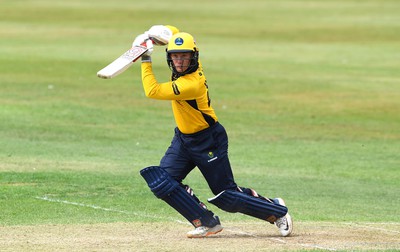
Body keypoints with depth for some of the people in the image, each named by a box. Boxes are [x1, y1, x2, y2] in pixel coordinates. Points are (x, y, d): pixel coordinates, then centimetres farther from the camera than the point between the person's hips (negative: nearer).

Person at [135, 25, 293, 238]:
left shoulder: (192, 84, -32)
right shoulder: (190, 67, -8)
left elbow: (152, 92, -33)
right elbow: (171, 31, 8)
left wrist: (146, 61, -28)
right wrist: (150, 36, -10)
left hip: (209, 141, -8)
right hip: (183, 139, 8)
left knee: (227, 197, -1)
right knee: (161, 182, -9)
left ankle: (276, 210, 20)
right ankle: (206, 222, -2)